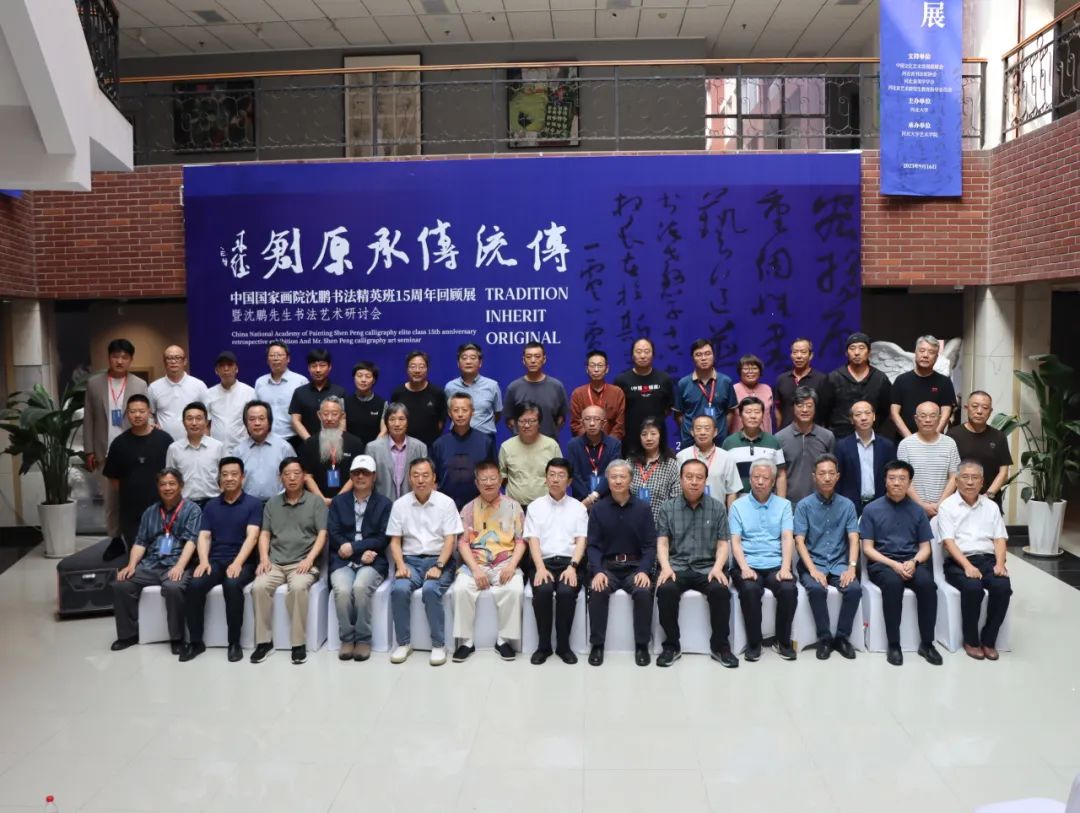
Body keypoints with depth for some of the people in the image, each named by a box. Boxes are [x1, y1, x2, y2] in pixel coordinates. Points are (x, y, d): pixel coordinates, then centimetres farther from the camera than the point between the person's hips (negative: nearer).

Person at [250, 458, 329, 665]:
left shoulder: (315, 502, 6)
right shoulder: (272, 503, 17)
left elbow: (322, 534, -1)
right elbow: (264, 534, 14)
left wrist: (309, 559, -14)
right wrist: (264, 558, -3)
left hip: (303, 562, -3)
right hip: (275, 562, 3)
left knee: (298, 587, -34)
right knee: (259, 587, -27)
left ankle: (299, 643, -22)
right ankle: (264, 641, -14)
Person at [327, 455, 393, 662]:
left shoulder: (385, 504, 9)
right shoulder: (338, 502, 14)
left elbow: (384, 539, 0)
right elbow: (332, 535, 3)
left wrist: (353, 546, -12)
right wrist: (363, 551, -11)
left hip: (372, 561, -1)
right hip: (342, 561, 1)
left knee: (360, 587, -32)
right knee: (342, 590, -29)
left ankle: (363, 639, -15)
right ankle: (347, 639, -11)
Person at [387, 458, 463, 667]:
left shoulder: (446, 503, 1)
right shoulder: (400, 504, 7)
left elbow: (450, 540, -4)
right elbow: (395, 541, 6)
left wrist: (439, 566, -17)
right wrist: (400, 565, -11)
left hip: (438, 560, -2)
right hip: (410, 560, 2)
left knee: (430, 590, -32)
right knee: (399, 589, -28)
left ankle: (438, 645, -17)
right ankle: (403, 643, -11)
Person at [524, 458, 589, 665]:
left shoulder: (578, 507, 12)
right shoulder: (535, 506, 12)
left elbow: (581, 541, 3)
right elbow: (533, 540, 2)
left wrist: (572, 566, -15)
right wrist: (540, 568, -15)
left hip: (570, 563, 0)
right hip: (544, 563, 0)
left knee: (566, 591, -31)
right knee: (542, 590, -31)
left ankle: (564, 645, -14)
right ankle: (543, 645, -14)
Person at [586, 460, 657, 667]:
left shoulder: (643, 508, 4)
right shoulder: (597, 509, 6)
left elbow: (650, 545, 1)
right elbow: (593, 545, 1)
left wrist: (644, 571, -15)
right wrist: (597, 571, -16)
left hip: (635, 566, 0)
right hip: (607, 566, 0)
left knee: (644, 592, -29)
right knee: (597, 592, -29)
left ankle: (642, 646, -11)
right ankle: (597, 645, -13)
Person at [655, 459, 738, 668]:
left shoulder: (717, 507, 9)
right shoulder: (668, 507, 9)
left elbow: (723, 543, 5)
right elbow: (662, 542, 3)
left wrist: (718, 567, -13)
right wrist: (666, 567, -15)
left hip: (707, 566, 0)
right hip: (677, 566, 0)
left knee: (720, 590, -31)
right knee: (665, 589, -31)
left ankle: (720, 645, -10)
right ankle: (671, 645, -12)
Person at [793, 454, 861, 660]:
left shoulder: (847, 505, 6)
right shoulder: (804, 505, -1)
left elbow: (853, 540, -1)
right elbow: (799, 542, -7)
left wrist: (852, 567, -18)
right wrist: (813, 569, -21)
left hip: (839, 564, 2)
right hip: (812, 563, -2)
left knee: (855, 588, -27)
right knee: (816, 589, -32)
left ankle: (842, 636, -9)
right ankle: (824, 638, -14)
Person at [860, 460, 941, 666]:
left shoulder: (917, 511, 11)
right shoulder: (871, 509, 3)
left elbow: (925, 547, 10)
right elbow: (867, 548, -1)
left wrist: (914, 562, -12)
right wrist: (893, 564, -16)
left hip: (912, 563, 2)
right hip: (882, 563, -2)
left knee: (927, 583, -31)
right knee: (893, 582, -36)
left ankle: (927, 643, -18)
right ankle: (893, 644, -25)